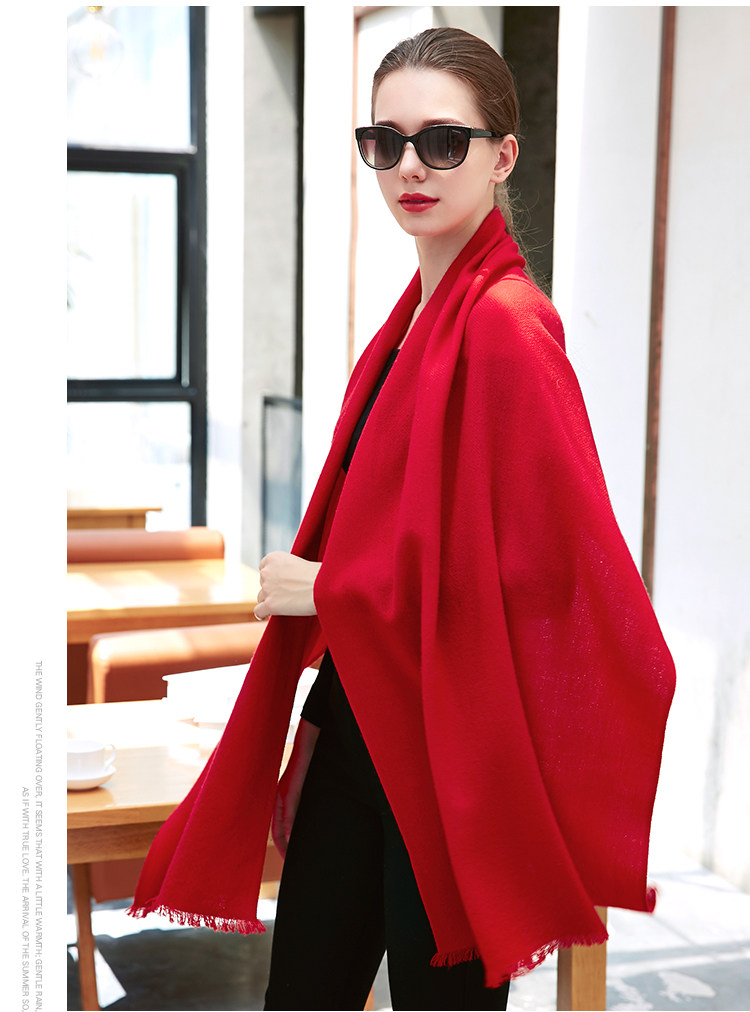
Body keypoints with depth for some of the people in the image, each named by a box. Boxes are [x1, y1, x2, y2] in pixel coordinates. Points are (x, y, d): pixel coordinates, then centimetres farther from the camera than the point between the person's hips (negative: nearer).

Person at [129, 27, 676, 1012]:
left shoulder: (503, 327, -17)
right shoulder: (420, 312, 9)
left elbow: (538, 563, -21)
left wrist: (328, 588, -13)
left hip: (452, 741, -8)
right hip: (360, 722, 8)